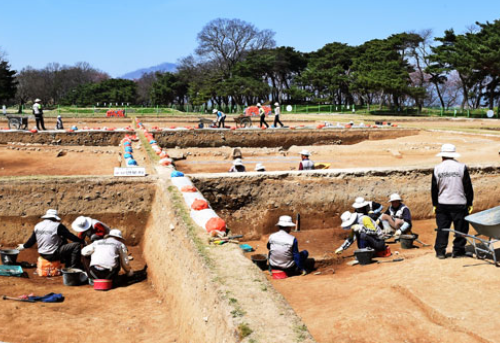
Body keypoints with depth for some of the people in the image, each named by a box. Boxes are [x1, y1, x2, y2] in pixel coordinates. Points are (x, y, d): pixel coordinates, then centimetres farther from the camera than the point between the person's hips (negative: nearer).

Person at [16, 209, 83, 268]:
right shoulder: (58, 226, -15)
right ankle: (73, 269, -6)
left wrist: (24, 246, 33)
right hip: (53, 255, -8)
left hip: (42, 254, 8)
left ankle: (68, 266, 33)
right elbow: (70, 236, -12)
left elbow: (32, 240, 14)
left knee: (64, 241, 28)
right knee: (76, 246, -8)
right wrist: (82, 241, -2)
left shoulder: (37, 226, 4)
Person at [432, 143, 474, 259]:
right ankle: (458, 250, 12)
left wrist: (435, 204, 15)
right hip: (459, 204, -2)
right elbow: (468, 187, -1)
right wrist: (470, 203, 8)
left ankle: (440, 252, 10)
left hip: (442, 204, 2)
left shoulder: (437, 169, 0)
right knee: (461, 228, 9)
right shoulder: (461, 167, -5)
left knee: (442, 228, 9)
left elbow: (434, 188, 5)